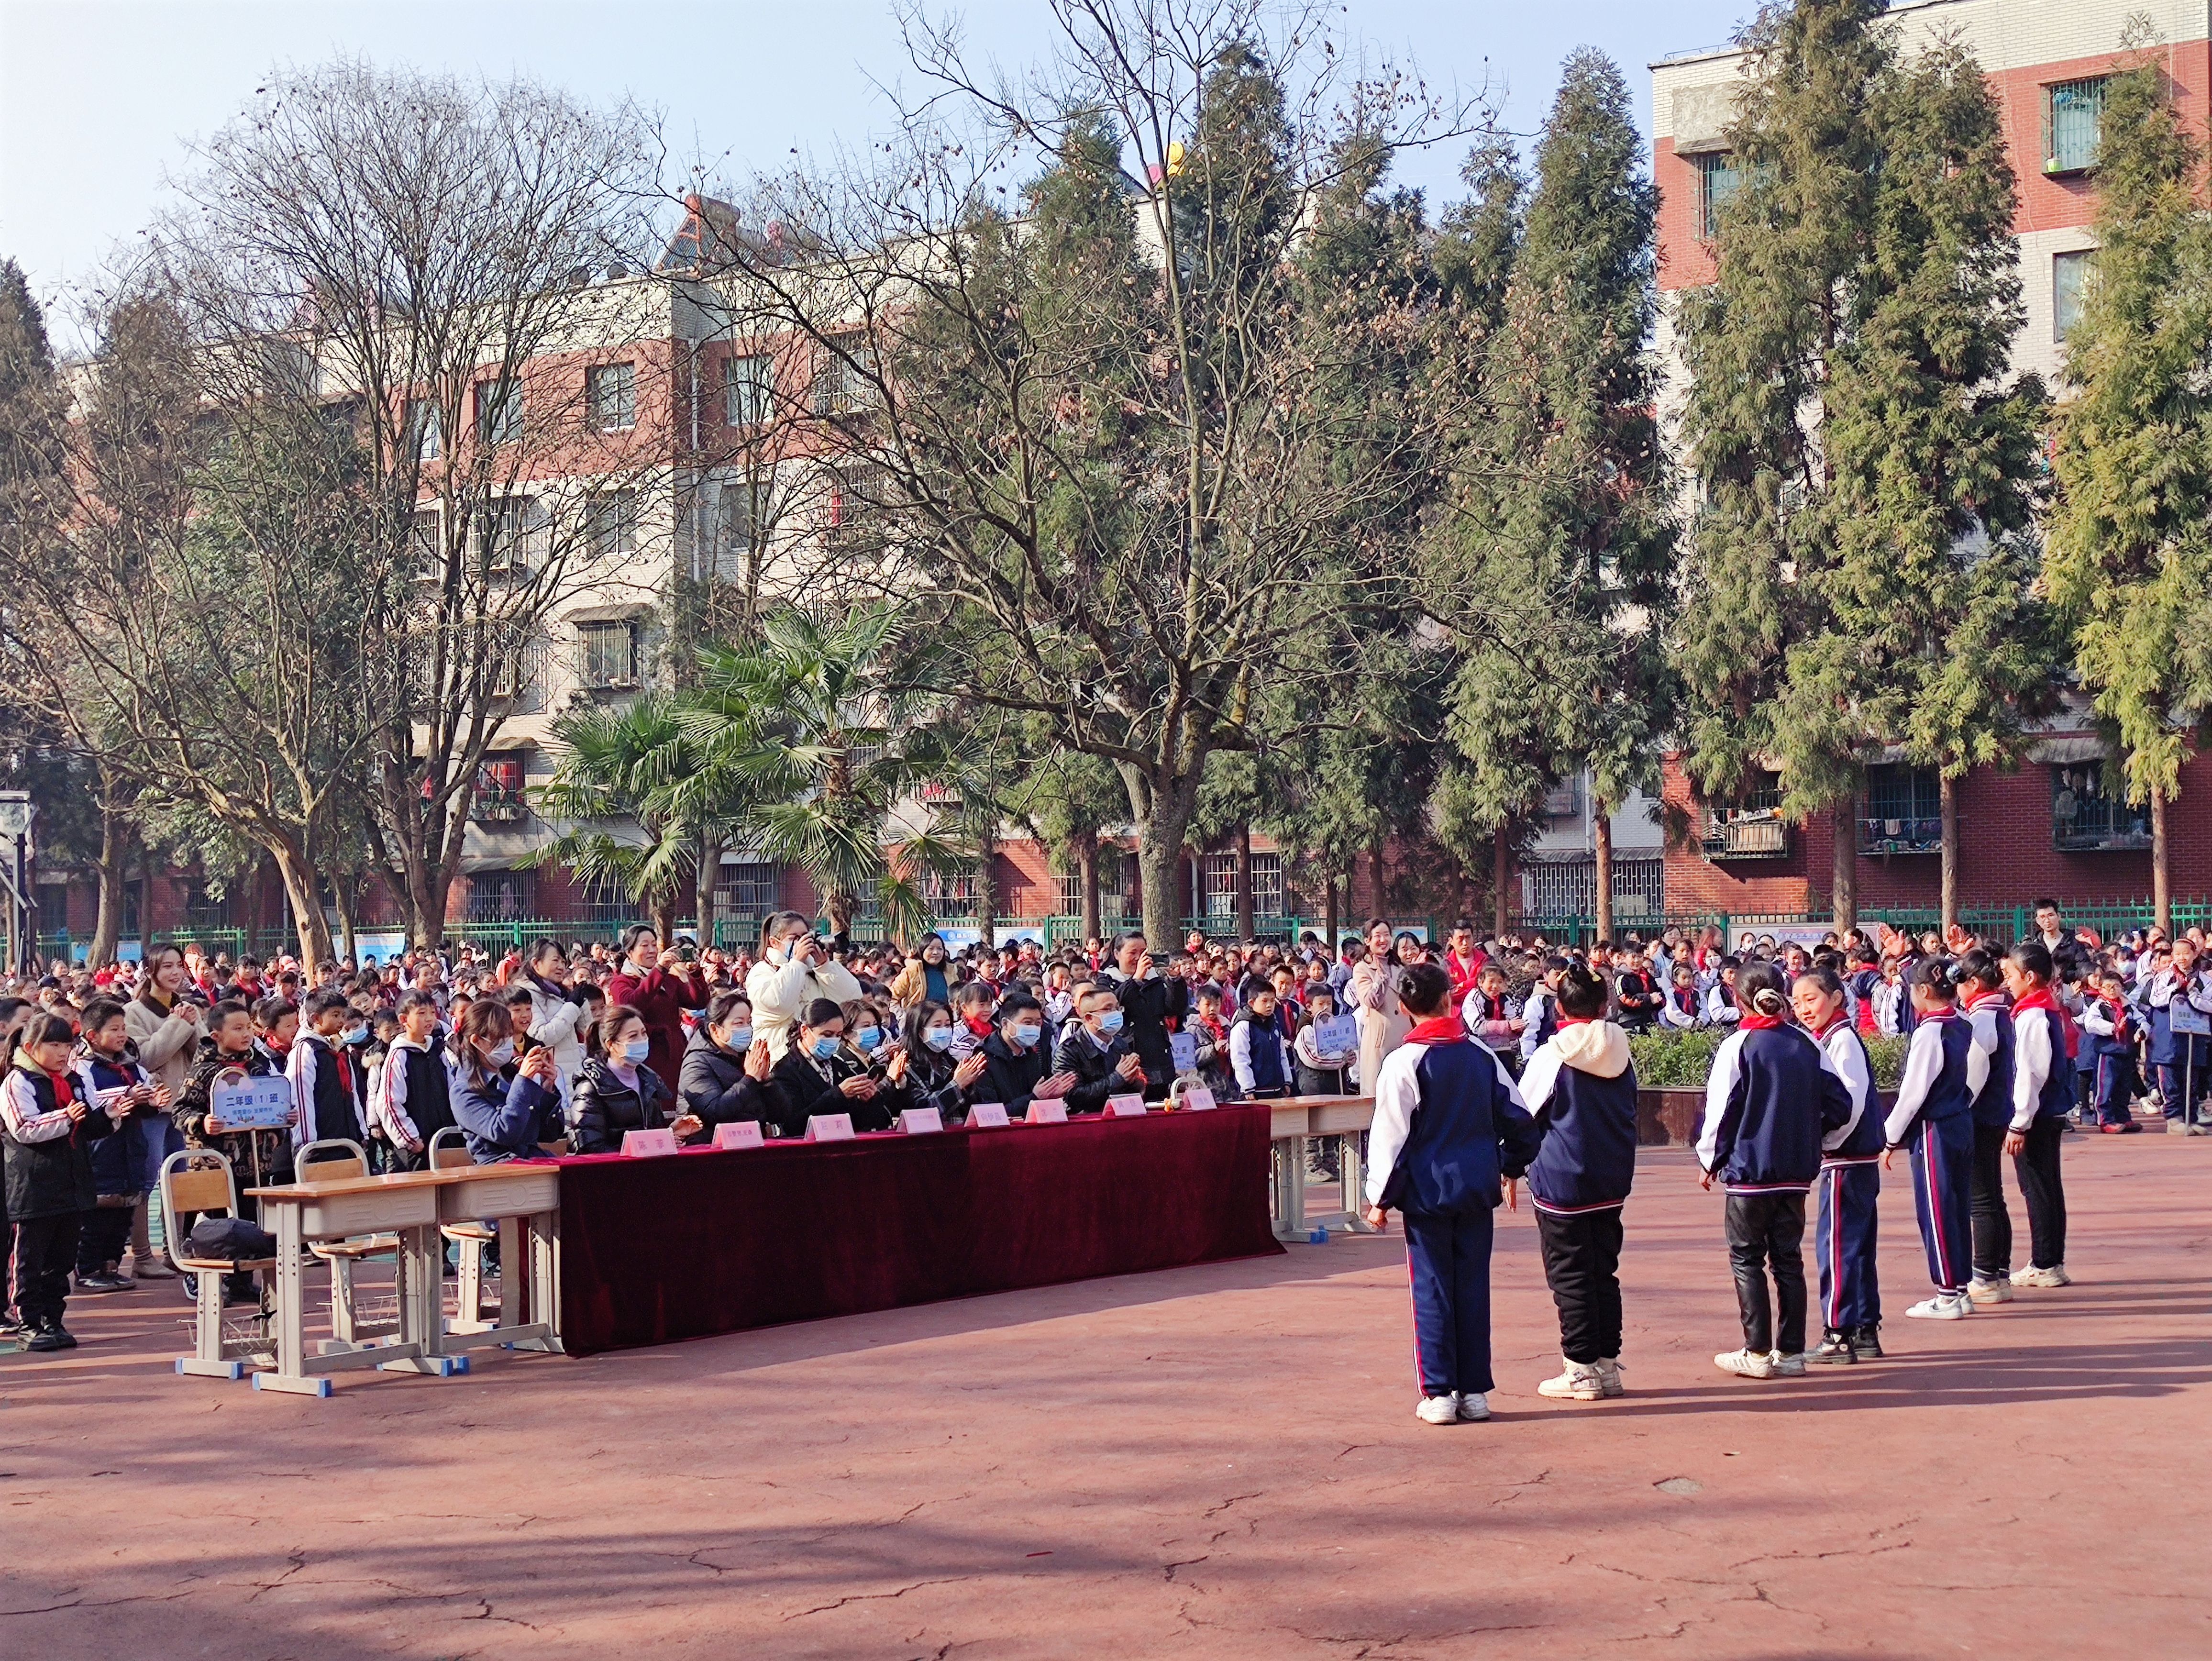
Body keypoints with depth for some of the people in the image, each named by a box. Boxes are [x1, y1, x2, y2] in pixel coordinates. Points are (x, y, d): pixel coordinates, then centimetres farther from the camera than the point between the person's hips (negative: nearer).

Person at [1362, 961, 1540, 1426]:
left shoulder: (1403, 1062, -9)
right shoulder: (1481, 1056, 5)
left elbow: (1391, 1135, -9)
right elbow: (1520, 1120, 10)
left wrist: (1381, 1197, -2)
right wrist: (1510, 1166, 27)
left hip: (1427, 1193, -4)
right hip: (1477, 1189, 4)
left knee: (1432, 1290, 2)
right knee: (1473, 1287, 8)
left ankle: (1439, 1394, 2)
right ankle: (1475, 1391, 11)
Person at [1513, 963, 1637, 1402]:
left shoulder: (1551, 1057, -10)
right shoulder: (1621, 1055, 5)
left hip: (1561, 1181, -5)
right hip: (1613, 1181, 5)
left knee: (1570, 1276, 0)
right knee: (1604, 1272, 12)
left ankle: (1582, 1369, 1)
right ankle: (1608, 1363, 15)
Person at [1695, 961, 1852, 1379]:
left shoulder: (1737, 1047, -10)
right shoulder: (1807, 1045, 4)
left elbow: (1719, 1110, -11)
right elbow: (1840, 1103, 5)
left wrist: (1709, 1161, 2)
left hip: (1748, 1170, -5)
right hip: (1797, 1170, 5)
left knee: (1746, 1258, 5)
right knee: (1788, 1258, 12)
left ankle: (1757, 1353, 3)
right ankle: (1791, 1352, 12)